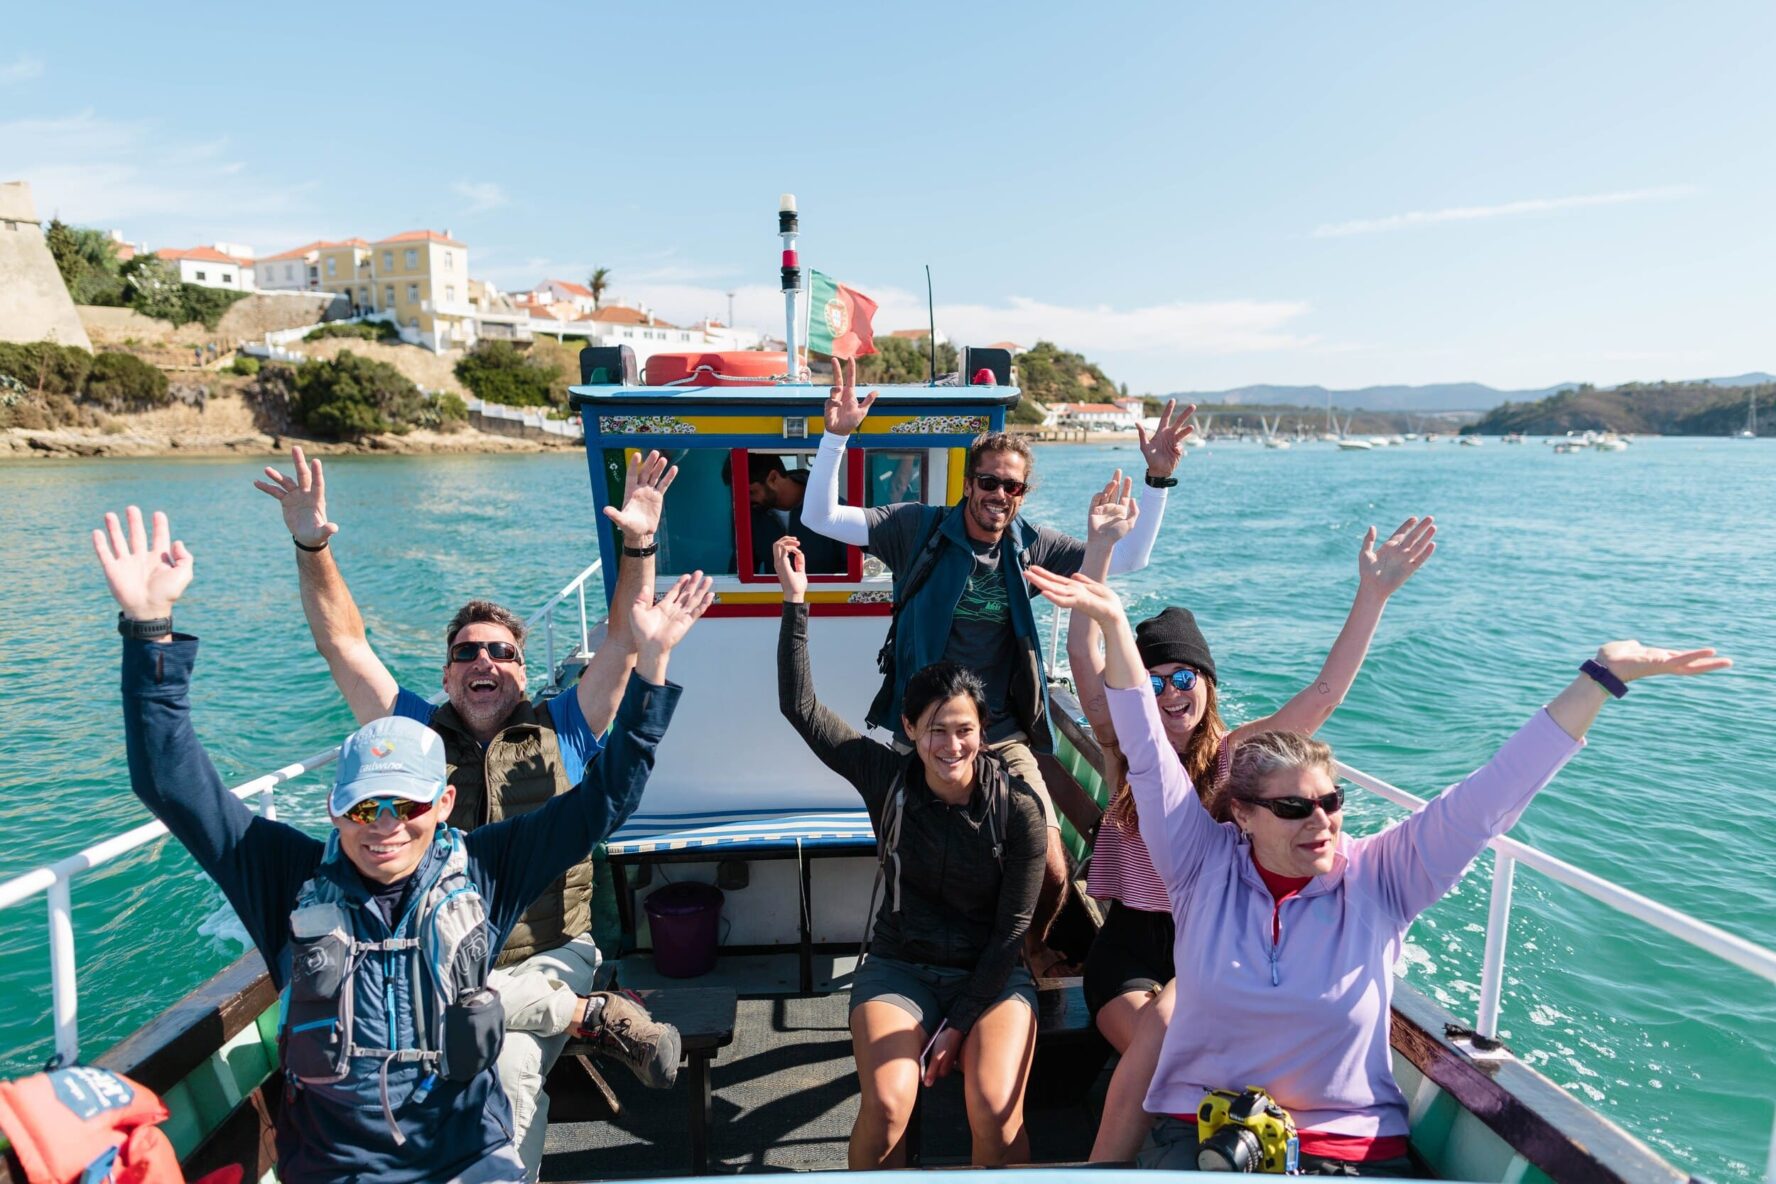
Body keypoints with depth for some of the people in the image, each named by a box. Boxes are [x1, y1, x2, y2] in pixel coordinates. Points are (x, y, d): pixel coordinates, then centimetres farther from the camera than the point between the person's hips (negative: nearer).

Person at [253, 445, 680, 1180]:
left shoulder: (560, 731, 6)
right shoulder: (417, 733, 10)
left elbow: (623, 642, -3)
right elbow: (343, 643, 4)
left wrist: (640, 543, -16)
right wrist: (311, 547, -10)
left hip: (549, 960, -1)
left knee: (510, 1067, -31)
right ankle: (599, 1016, -14)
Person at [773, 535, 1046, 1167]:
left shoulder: (1017, 807, -12)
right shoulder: (889, 778, -8)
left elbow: (1013, 927, -8)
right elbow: (800, 707, -10)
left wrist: (958, 1024, -11)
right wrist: (796, 602, -14)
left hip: (991, 975, -1)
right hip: (899, 967, 1)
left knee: (996, 1115, -23)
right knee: (885, 1108, -22)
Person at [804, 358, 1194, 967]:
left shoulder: (1030, 545, 2)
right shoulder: (919, 528, -5)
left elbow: (1127, 559, 3)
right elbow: (820, 517, -10)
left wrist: (1157, 480, -7)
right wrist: (836, 435, -23)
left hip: (1005, 739, 2)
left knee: (1051, 875, -2)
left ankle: (1025, 963, 31)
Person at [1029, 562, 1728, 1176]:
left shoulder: (1379, 881, -3)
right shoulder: (1205, 867, -5)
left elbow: (1489, 798, -8)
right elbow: (1149, 755, -11)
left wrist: (1602, 677, -13)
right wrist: (1113, 623, -17)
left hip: (1350, 1143, 2)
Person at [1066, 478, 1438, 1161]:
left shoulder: (1235, 754, -2)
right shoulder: (1126, 749, -1)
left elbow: (1324, 693, -12)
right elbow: (1084, 657, -14)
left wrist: (1372, 596, -21)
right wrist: (1101, 548, -22)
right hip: (1129, 939, 0)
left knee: (1163, 1028, -29)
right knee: (1156, 1043, -26)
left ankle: (1105, 1166, -11)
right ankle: (1107, 1168, -7)